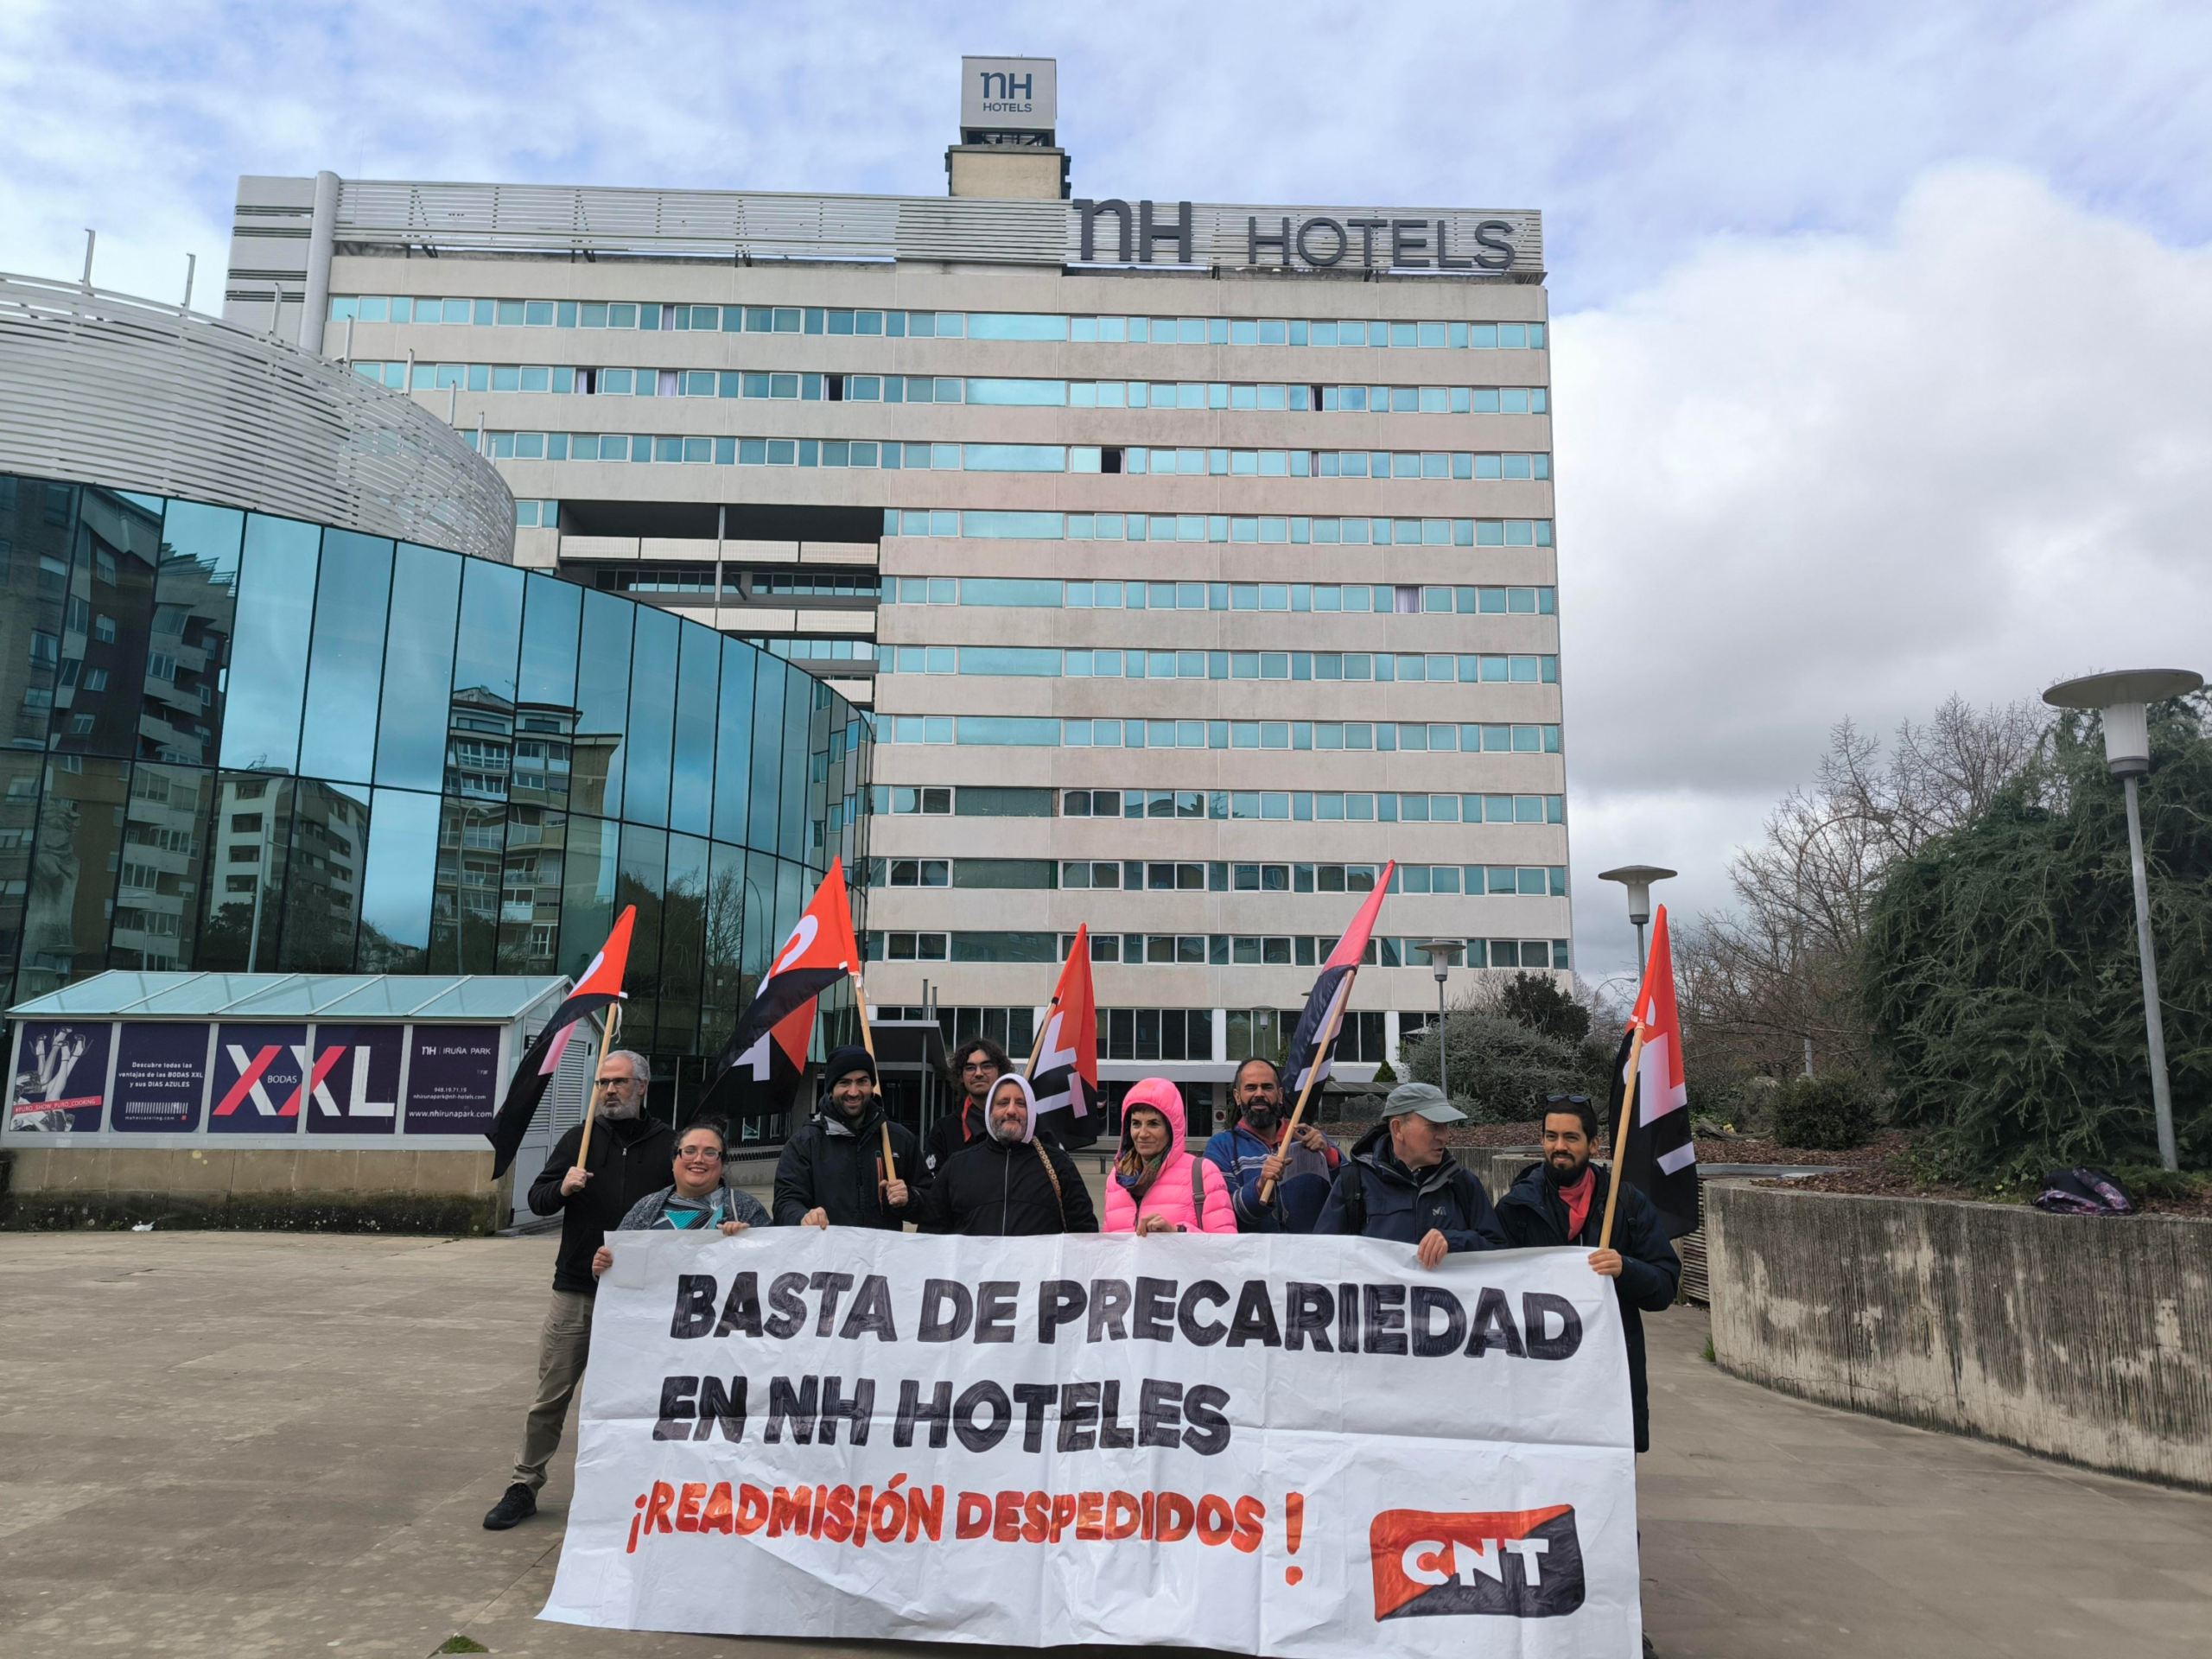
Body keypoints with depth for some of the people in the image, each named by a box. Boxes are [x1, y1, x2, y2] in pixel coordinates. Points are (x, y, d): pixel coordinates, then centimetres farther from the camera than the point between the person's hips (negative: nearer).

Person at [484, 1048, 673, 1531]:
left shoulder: (667, 1144, 2)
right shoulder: (579, 1138, 6)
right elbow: (536, 1199, 7)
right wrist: (562, 1188, -15)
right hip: (576, 1292, 1)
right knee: (551, 1397, 6)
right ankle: (525, 1486, 21)